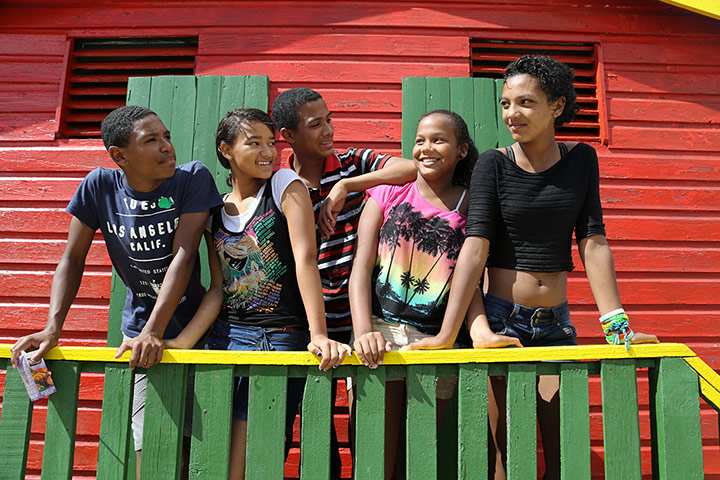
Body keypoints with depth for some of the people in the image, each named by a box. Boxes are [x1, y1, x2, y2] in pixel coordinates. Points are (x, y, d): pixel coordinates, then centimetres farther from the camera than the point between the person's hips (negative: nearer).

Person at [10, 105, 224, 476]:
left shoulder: (192, 178, -12)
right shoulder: (100, 186, -7)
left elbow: (183, 255, -19)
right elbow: (72, 259, -1)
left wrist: (154, 332, -26)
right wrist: (53, 328, -13)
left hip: (192, 326, -1)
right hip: (139, 328, 1)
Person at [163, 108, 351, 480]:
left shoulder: (286, 185, -1)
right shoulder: (215, 211, 12)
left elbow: (306, 259, -12)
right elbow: (218, 288, 8)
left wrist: (319, 335, -20)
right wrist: (181, 343, -4)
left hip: (280, 338, -5)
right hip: (225, 336, 5)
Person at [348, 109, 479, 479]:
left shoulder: (471, 205, 7)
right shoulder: (388, 193, 6)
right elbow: (361, 268, -2)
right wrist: (363, 332, -15)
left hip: (436, 339, 1)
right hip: (381, 328, 0)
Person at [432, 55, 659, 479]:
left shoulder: (582, 159, 3)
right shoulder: (494, 164, -5)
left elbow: (593, 242, -1)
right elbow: (476, 245, -14)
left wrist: (617, 326, -9)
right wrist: (448, 333, -22)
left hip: (556, 322, 3)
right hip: (501, 320, -3)